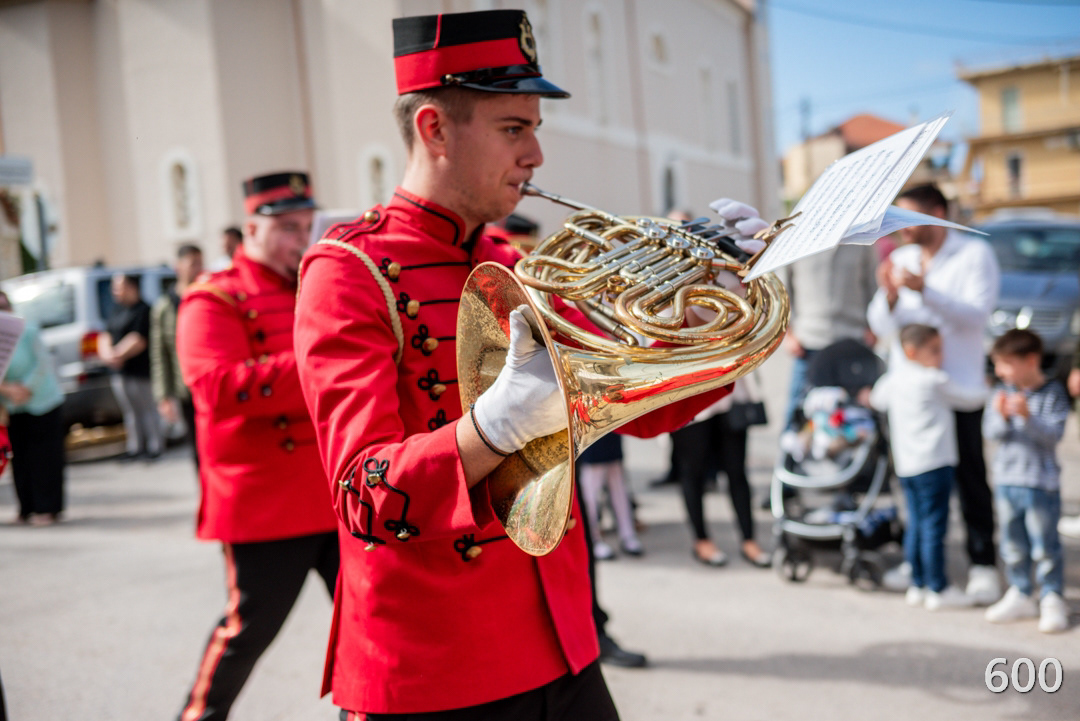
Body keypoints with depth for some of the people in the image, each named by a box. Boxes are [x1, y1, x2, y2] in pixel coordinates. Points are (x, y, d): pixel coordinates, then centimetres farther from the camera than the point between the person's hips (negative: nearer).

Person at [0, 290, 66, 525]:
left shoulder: (27, 330, -13)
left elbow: (43, 362, -10)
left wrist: (28, 388, -17)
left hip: (42, 401, -4)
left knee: (44, 457, -1)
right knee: (19, 457, 6)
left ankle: (47, 508, 6)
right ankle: (27, 509, 16)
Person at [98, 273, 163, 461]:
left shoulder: (143, 310, -12)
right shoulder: (116, 309, 13)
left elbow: (138, 341, -18)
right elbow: (106, 335, 11)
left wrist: (118, 355, -14)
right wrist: (108, 353, -8)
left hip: (140, 372, -8)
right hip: (120, 372, 8)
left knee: (148, 410, 2)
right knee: (131, 412, 13)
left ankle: (155, 447, 10)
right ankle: (135, 448, 20)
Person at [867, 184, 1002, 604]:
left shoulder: (974, 255, -2)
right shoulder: (901, 260, 12)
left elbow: (977, 314, -16)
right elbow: (882, 327, 8)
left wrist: (924, 290, -25)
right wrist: (889, 296, -13)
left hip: (959, 385, -5)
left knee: (969, 478, -1)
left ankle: (983, 565, 5)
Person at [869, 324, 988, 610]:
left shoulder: (894, 377, 9)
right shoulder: (935, 380, -9)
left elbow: (877, 399, 26)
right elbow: (969, 399, 2)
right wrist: (987, 392, 21)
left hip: (905, 465, 8)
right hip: (934, 463, -8)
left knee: (915, 525, 12)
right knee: (934, 527, -3)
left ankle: (917, 586, 18)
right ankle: (938, 590, 1)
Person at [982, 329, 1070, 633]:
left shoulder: (1053, 394, -8)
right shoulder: (1002, 392, 3)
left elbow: (1054, 435, -16)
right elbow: (990, 432, -1)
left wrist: (1028, 416, -29)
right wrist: (1001, 417, -21)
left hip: (1041, 483, -5)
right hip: (1005, 480, 5)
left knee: (1045, 546, 0)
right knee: (1013, 545, 13)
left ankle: (1052, 599, 12)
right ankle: (1020, 594, 26)